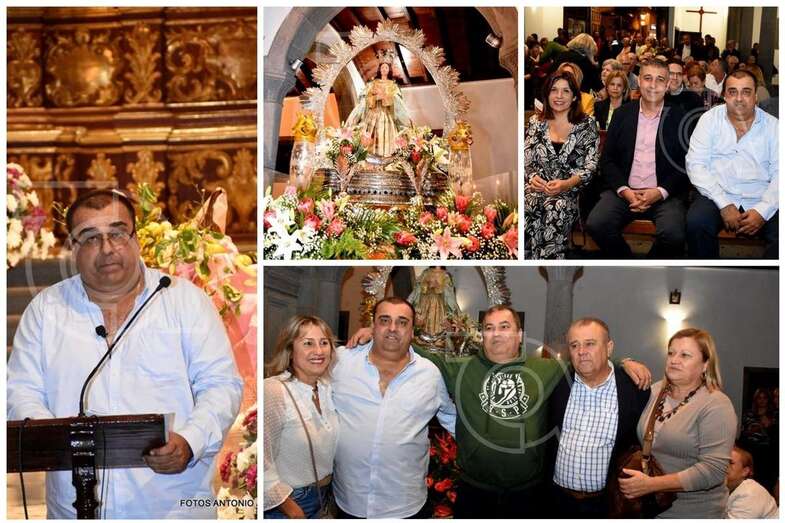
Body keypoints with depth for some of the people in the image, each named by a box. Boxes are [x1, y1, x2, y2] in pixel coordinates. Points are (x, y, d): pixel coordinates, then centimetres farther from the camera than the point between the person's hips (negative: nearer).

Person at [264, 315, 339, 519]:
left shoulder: (328, 388, -1)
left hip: (322, 497, 7)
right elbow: (263, 465, -25)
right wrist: (292, 509, -19)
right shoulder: (273, 391, -24)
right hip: (283, 504, -7)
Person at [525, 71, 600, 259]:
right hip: (538, 186, 2)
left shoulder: (587, 125, 5)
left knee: (555, 209, -36)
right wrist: (532, 177, -10)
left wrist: (566, 184, -16)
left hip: (571, 189, -2)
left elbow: (590, 166, 0)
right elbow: (525, 161, 12)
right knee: (524, 205, -32)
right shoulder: (536, 122, 13)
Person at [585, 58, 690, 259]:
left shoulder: (678, 117, 5)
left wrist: (660, 192, -13)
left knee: (673, 234, -30)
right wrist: (624, 190, -9)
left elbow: (685, 164, 2)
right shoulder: (622, 114, 11)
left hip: (664, 194, -1)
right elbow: (607, 159, 8)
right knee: (596, 225, -25)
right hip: (625, 191, 2)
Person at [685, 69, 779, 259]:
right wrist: (724, 204, -13)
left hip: (760, 200, 1)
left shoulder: (772, 125, 9)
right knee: (696, 222, -31)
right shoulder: (710, 119, 7)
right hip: (718, 197, 0)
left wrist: (762, 210, -14)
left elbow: (779, 172, 2)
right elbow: (696, 164, -3)